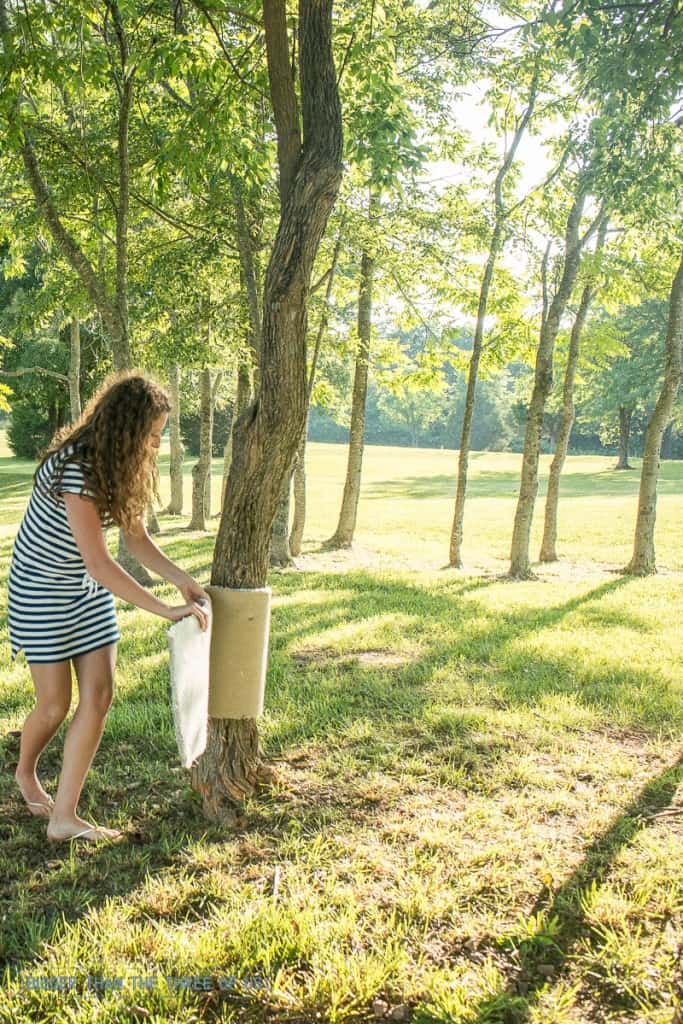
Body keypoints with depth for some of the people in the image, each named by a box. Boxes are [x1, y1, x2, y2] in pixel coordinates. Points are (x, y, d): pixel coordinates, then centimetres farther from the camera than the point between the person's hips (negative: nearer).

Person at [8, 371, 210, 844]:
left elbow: (137, 538, 5)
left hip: (88, 590, 7)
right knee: (56, 704, 3)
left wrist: (183, 579, -8)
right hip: (41, 588, -7)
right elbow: (99, 563, -33)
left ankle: (64, 816, 8)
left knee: (99, 697, -1)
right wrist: (167, 610, -32)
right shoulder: (75, 468, -30)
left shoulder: (121, 467, -4)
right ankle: (26, 773, 37)